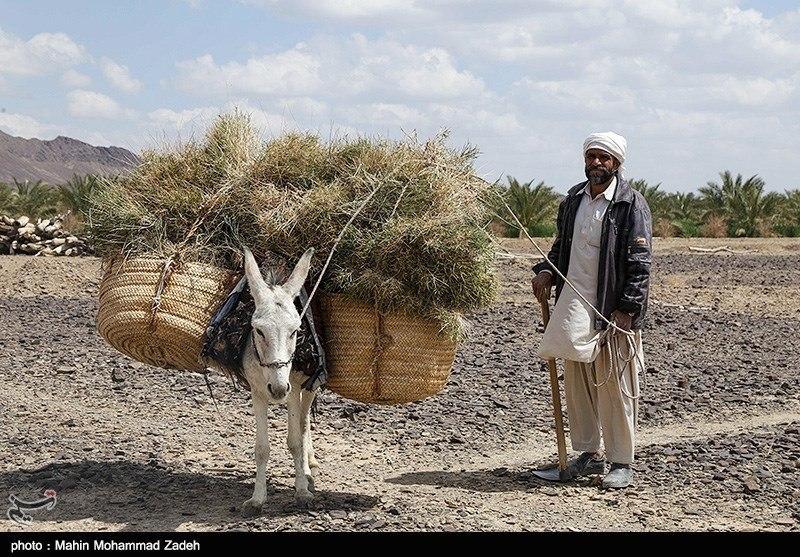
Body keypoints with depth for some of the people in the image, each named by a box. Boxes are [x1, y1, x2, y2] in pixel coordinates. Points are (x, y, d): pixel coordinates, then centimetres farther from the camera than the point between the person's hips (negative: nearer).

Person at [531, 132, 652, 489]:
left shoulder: (631, 205, -8)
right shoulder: (573, 200, 12)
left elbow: (640, 263, -11)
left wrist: (626, 310, -17)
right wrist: (546, 271, 4)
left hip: (613, 311, -6)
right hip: (574, 307, 7)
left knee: (615, 386, -1)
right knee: (577, 383, 12)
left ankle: (621, 463, 8)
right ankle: (589, 454, 25)